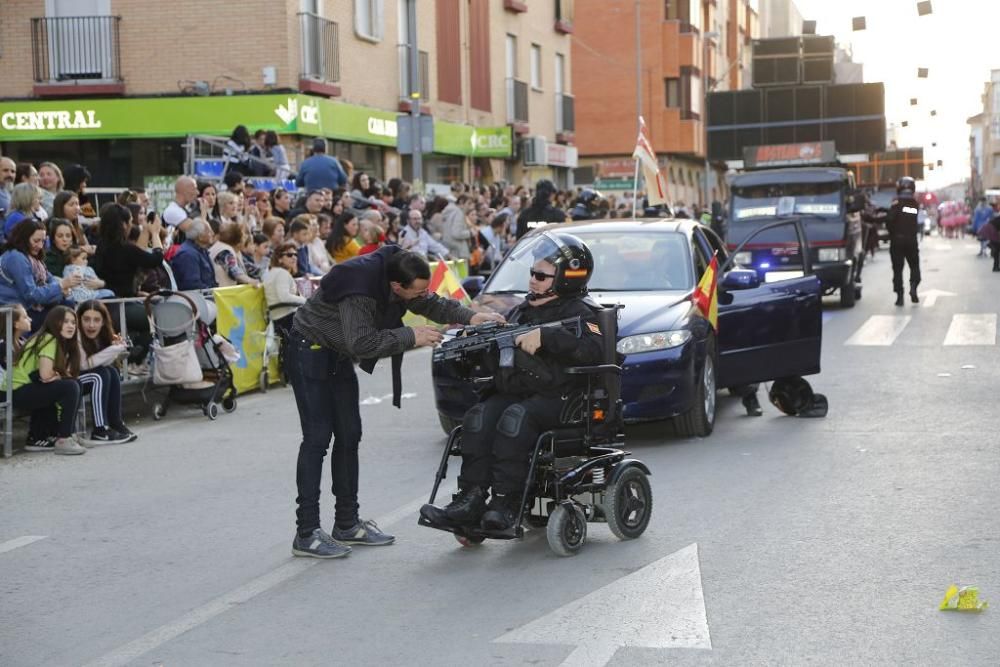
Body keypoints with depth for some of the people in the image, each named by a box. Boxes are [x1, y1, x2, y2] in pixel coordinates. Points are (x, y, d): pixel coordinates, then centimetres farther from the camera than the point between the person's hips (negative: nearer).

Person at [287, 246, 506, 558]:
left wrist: (469, 316, -11)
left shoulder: (402, 276, -9)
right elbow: (361, 343, -36)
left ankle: (347, 524, 16)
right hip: (310, 351, -9)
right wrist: (411, 337, -31)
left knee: (348, 436, 8)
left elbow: (432, 304, 5)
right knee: (317, 438, -12)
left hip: (339, 355, 9)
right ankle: (306, 534, -10)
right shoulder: (360, 289, -34)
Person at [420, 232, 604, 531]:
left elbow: (592, 349, -20)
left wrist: (544, 337, -26)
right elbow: (496, 357, 27)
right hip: (515, 391, 7)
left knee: (516, 418, -34)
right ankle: (471, 499, -26)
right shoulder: (521, 311, 23)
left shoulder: (578, 312, 0)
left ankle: (506, 502, -33)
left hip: (557, 397, -7)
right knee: (479, 417, -21)